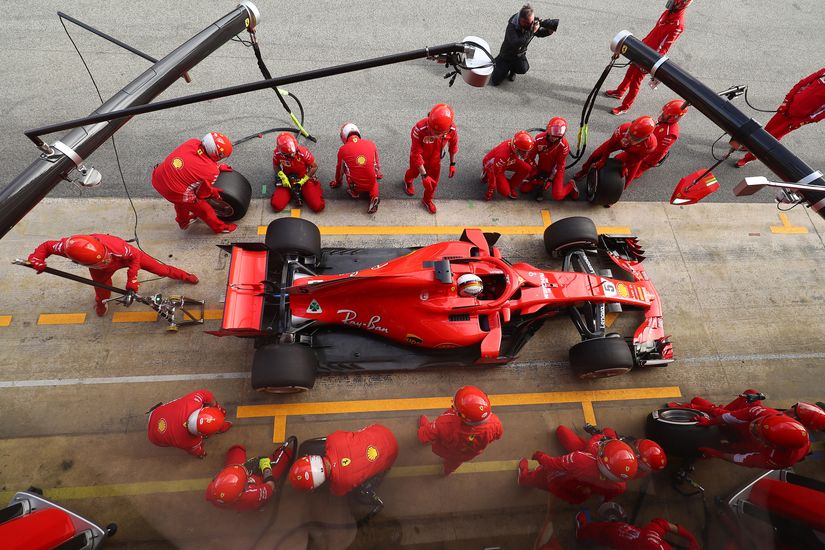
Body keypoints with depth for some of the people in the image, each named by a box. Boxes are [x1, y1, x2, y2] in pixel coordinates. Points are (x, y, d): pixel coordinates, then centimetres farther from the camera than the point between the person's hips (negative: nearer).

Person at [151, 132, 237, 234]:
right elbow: (202, 194, -5)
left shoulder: (192, 142, -5)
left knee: (180, 201, 37)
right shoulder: (212, 172, -20)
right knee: (203, 209, 19)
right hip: (174, 192, -7)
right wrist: (214, 193, 14)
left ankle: (183, 221, 63)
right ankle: (220, 227, 42)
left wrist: (218, 166, 16)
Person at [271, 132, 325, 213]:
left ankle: (303, 193, 10)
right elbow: (275, 166, 0)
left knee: (317, 207, -20)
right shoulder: (277, 153, -20)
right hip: (287, 180, 2)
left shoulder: (303, 152, -26)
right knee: (276, 206, -18)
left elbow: (314, 167, -14)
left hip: (304, 178, -1)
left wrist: (303, 180, -18)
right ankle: (290, 193, 11)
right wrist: (283, 177, -18)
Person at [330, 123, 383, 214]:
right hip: (370, 185, 1)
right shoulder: (371, 144, 3)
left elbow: (340, 168, 17)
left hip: (356, 186, -1)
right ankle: (374, 196, 8)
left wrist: (338, 182, 37)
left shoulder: (343, 149, -1)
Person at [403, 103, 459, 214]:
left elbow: (453, 145, -8)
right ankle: (408, 181, 66)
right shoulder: (420, 129, -42)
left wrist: (452, 164, 0)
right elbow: (416, 154, -35)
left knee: (433, 181, 18)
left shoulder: (452, 129, -30)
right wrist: (424, 175, -35)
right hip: (419, 159, -2)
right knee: (414, 172, 28)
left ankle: (427, 200, 49)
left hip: (435, 160, 2)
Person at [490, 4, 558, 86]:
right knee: (495, 81, -9)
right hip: (506, 57, -3)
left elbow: (540, 33, 6)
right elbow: (515, 44, -43)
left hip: (520, 55, 3)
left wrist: (548, 31, -16)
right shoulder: (512, 26, -29)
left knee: (523, 69, -32)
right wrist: (531, 32, -42)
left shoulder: (533, 22, -13)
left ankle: (513, 69, 8)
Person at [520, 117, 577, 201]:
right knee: (524, 189, -8)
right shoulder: (539, 139, -17)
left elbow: (560, 166, -15)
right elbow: (531, 157, -7)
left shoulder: (564, 145, -23)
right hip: (540, 168, 3)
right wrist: (533, 174, -9)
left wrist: (550, 179, -19)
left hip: (554, 170, -3)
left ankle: (571, 185, 13)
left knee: (558, 196, -19)